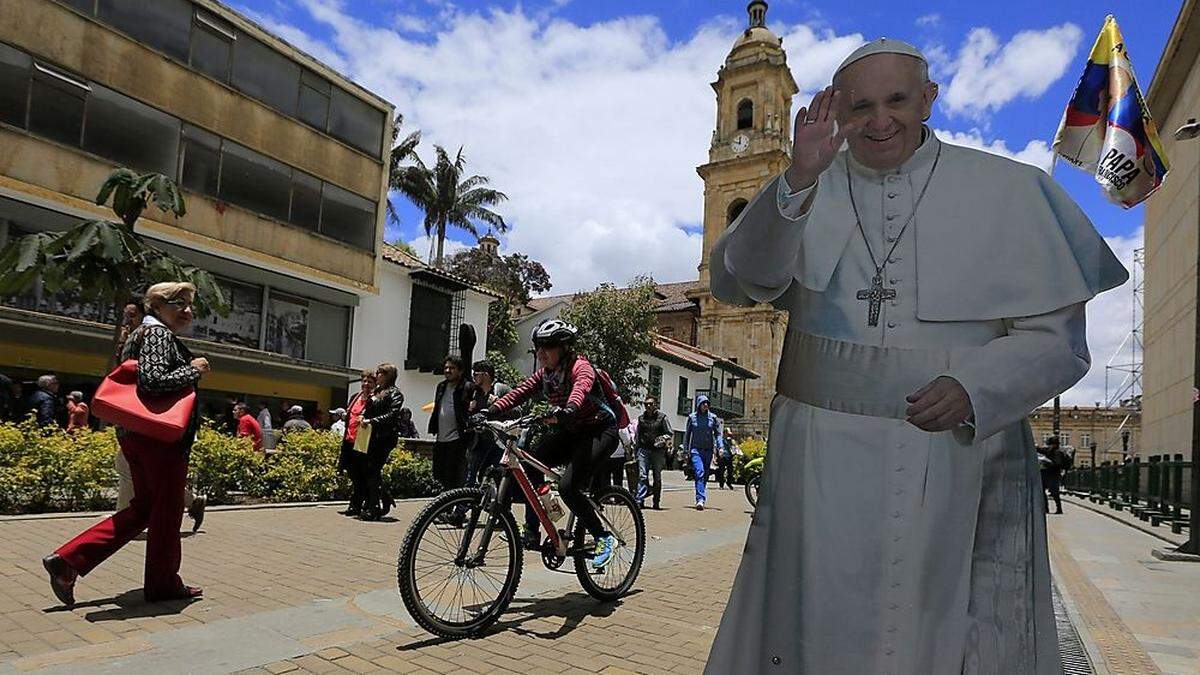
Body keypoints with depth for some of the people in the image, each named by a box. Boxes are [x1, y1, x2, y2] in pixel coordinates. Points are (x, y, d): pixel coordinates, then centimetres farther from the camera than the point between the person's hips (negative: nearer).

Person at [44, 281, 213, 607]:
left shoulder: (140, 333, 20)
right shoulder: (160, 333, -13)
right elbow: (152, 380, -26)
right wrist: (194, 370, -15)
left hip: (135, 434, 10)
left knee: (143, 507, 17)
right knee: (167, 508, 3)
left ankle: (67, 559, 11)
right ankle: (163, 583, 15)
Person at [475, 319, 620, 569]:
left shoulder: (580, 366, -19)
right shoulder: (544, 373, 3)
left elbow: (581, 388, -41)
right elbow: (519, 393, -8)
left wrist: (567, 410, -63)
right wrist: (489, 412, -23)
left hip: (599, 431, -7)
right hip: (567, 432, 7)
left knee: (568, 486, -23)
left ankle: (604, 538, -5)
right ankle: (532, 531, -5)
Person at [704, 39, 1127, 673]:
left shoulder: (1007, 192, 2)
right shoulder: (808, 192, 5)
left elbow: (1057, 338, 1)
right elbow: (737, 281, -11)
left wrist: (972, 387, -17)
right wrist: (798, 181, -24)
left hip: (958, 467, 0)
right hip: (822, 470, 1)